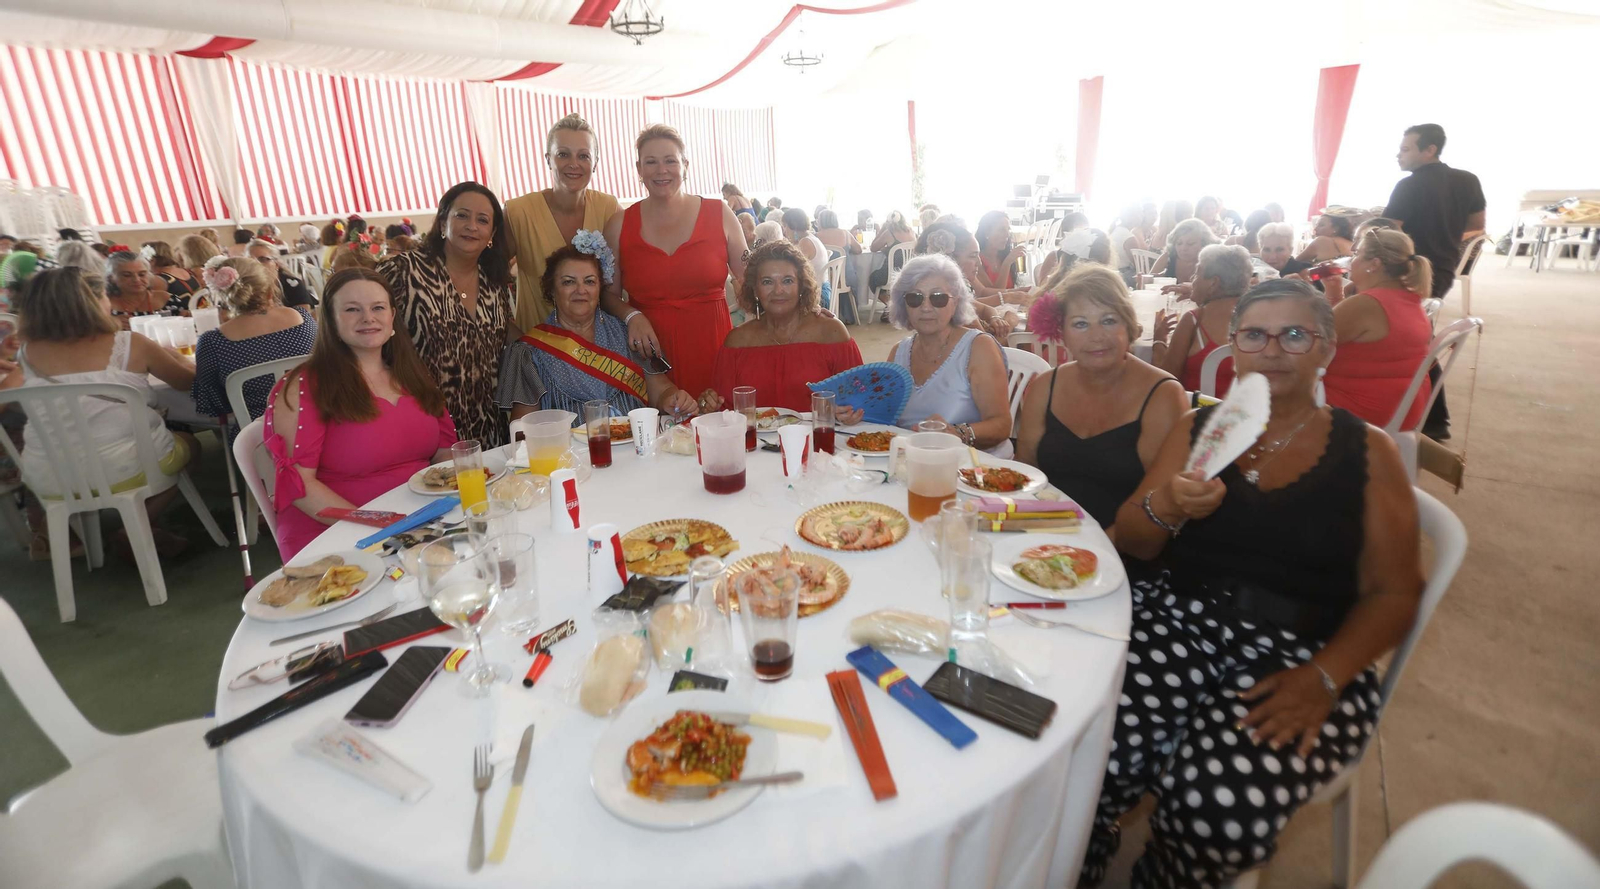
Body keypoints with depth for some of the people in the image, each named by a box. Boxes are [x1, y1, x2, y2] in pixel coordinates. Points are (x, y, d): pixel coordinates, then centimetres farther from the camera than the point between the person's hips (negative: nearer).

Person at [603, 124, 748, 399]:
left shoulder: (718, 214, 4)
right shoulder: (620, 225, 5)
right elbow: (609, 295, 12)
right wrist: (632, 316, -7)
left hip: (713, 349, 0)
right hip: (651, 353, 0)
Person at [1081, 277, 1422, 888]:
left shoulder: (1368, 452, 8)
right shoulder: (1198, 426, 13)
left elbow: (1394, 593, 3)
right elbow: (1130, 543, 7)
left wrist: (1323, 678, -14)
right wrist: (1164, 508, -16)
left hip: (1297, 653, 0)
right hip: (1171, 620, 1)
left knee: (1222, 808, -29)